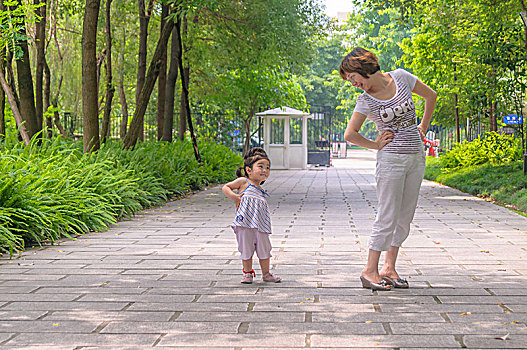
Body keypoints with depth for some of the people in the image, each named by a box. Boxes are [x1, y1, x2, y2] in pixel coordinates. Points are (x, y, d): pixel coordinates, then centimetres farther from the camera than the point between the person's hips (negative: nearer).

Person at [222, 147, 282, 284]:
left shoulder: (261, 191, 18)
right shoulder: (243, 182, 2)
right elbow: (225, 188, 4)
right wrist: (234, 197, -11)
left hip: (260, 225, 5)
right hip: (245, 223, -5)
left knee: (264, 249, 7)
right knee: (246, 249, 2)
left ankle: (266, 274, 20)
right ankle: (247, 273, 18)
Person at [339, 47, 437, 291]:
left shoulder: (401, 77, -1)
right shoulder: (365, 101, -6)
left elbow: (431, 96, 13)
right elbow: (349, 135, 1)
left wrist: (422, 128, 10)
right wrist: (375, 144, -1)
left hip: (416, 156, 4)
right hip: (391, 158, -4)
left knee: (405, 217, 6)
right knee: (387, 218, -7)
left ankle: (389, 268, 13)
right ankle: (370, 271, 1)